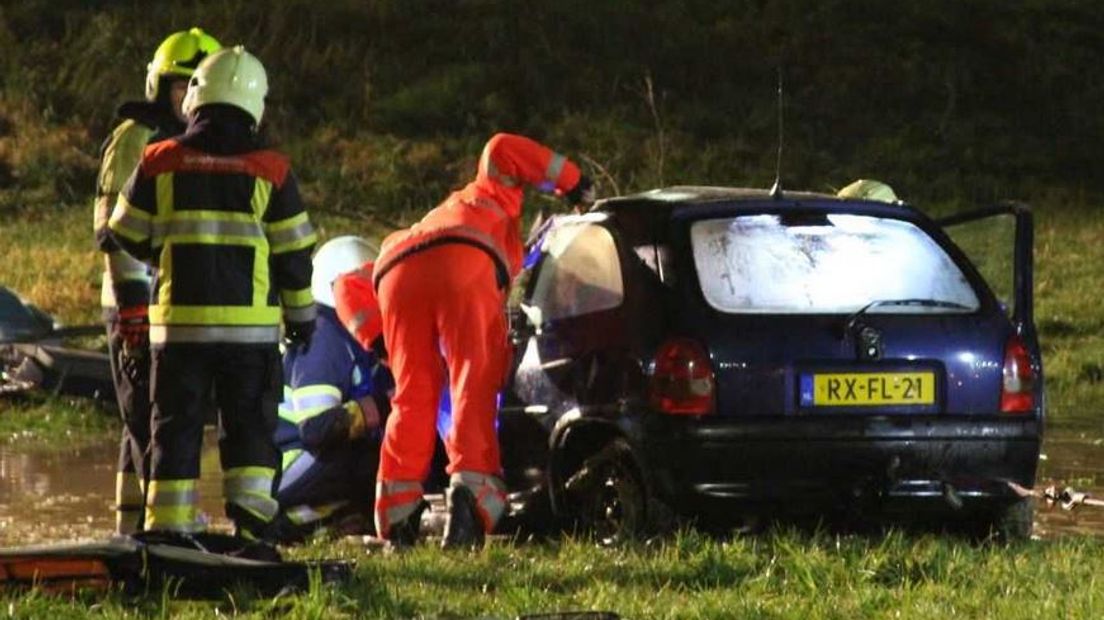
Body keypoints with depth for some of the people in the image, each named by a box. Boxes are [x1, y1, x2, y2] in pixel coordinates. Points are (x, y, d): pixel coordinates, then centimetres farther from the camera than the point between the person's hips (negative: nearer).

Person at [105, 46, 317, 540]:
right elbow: (294, 254, 2)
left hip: (177, 322, 1)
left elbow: (127, 238, 9)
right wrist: (301, 314, 15)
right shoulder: (271, 171, -3)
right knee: (250, 428, 7)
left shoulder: (159, 163, -1)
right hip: (251, 327, -1)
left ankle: (167, 532, 7)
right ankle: (249, 524, -5)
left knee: (176, 430, 8)